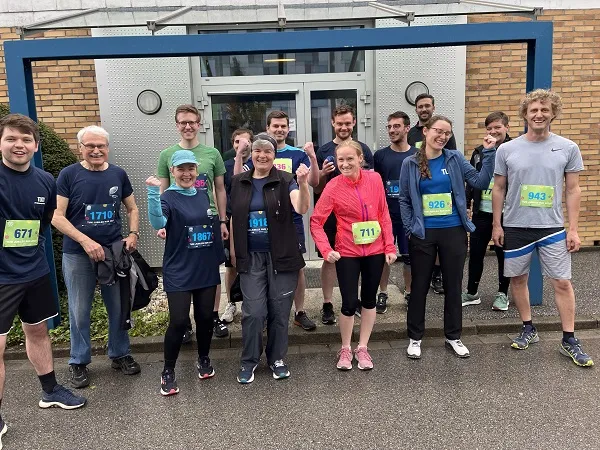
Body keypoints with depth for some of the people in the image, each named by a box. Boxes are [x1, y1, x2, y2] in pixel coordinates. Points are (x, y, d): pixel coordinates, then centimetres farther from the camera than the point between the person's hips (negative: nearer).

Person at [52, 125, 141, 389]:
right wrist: (86, 241, -17)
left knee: (119, 307, 11)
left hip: (115, 251, 3)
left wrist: (133, 233, -4)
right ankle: (79, 362, 24)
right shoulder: (68, 175, -4)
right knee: (80, 312, 7)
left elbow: (132, 209, 14)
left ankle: (120, 354, 28)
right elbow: (57, 217, -7)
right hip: (78, 255, -2)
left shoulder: (118, 174, 5)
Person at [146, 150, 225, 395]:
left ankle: (203, 360, 34)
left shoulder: (203, 195, 7)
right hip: (179, 272, -5)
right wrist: (153, 192, -41)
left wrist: (219, 255, 18)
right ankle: (168, 372, 13)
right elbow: (158, 223, -30)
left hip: (207, 269, 5)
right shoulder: (168, 198, -9)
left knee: (205, 317, 12)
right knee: (179, 322, -6)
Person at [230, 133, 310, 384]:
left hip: (281, 255, -1)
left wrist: (303, 184, -36)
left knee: (279, 310, 8)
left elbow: (301, 209, -19)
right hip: (250, 257, 1)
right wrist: (233, 249, 12)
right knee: (253, 311, -1)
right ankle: (249, 361, 20)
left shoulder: (285, 181, -3)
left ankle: (277, 358, 28)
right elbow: (234, 218, 14)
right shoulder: (239, 182, 6)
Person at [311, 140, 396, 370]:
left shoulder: (374, 179, -5)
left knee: (369, 299, 14)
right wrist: (326, 250, -21)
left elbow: (384, 215, 1)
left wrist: (390, 246, -1)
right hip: (347, 253, -3)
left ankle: (362, 347, 32)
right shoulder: (333, 187, -12)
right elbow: (316, 221, -10)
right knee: (350, 303, 0)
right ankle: (345, 349, 25)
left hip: (375, 250, 3)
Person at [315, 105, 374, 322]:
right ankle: (327, 305, 13)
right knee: (329, 258, 3)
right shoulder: (324, 150, 3)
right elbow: (316, 188, 4)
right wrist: (323, 174, -15)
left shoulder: (363, 149, 6)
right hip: (331, 213, -1)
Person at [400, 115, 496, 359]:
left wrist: (489, 152, -9)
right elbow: (404, 200, 3)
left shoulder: (455, 159, 2)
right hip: (423, 234, -1)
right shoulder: (410, 163, -1)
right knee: (419, 286, 8)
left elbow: (481, 181, -3)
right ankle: (414, 338, 23)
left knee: (453, 285, 12)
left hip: (454, 231, 1)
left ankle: (453, 336, 28)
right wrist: (410, 228, -4)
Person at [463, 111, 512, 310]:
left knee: (503, 253, 8)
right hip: (482, 211, 4)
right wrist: (467, 204, 9)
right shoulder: (479, 152, 8)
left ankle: (503, 294, 24)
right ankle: (472, 293, 23)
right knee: (475, 252, 9)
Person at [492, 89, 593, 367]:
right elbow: (498, 190, 4)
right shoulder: (507, 150, -2)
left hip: (553, 228, 0)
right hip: (516, 227, 1)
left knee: (562, 282, 3)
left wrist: (573, 229, -2)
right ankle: (528, 329, 28)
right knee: (518, 279, 10)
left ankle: (569, 341, 17)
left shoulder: (568, 148, -1)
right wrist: (497, 225, 3)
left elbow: (573, 190, 2)